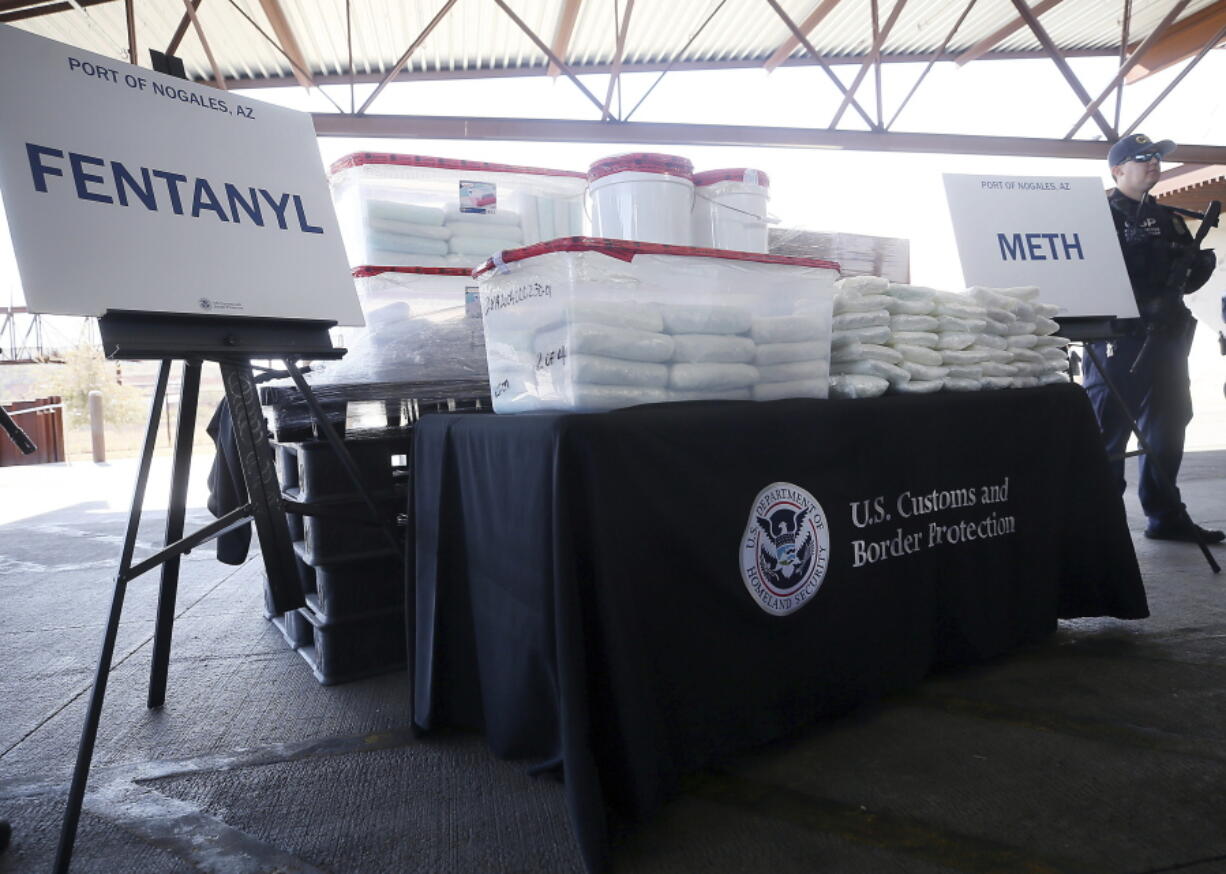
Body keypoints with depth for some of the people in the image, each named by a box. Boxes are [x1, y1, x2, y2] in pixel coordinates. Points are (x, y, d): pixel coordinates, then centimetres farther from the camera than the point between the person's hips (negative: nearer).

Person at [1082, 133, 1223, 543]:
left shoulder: (1169, 219, 20)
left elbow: (1188, 277, 19)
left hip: (1165, 336, 7)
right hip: (1116, 336, -7)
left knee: (1166, 429, 11)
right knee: (1108, 433, -5)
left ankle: (1166, 515, 21)